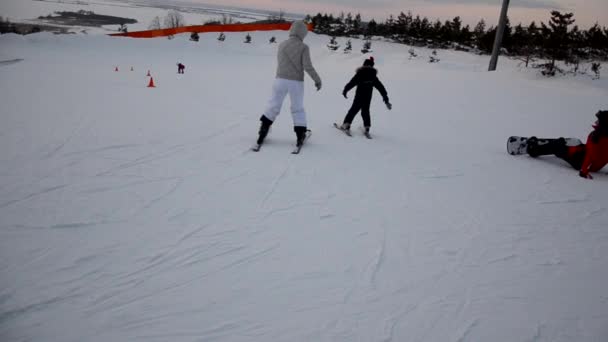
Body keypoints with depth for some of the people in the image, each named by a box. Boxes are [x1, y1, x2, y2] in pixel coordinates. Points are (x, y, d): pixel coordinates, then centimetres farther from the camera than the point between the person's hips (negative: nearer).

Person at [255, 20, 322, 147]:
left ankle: (263, 130, 7)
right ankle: (300, 135, 10)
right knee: (298, 108, 10)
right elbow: (308, 66, -12)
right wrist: (317, 80, -1)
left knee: (273, 105, 11)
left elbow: (280, 62, 10)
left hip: (280, 80, 2)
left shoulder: (282, 45, 1)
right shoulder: (303, 47, -8)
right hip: (296, 82, -2)